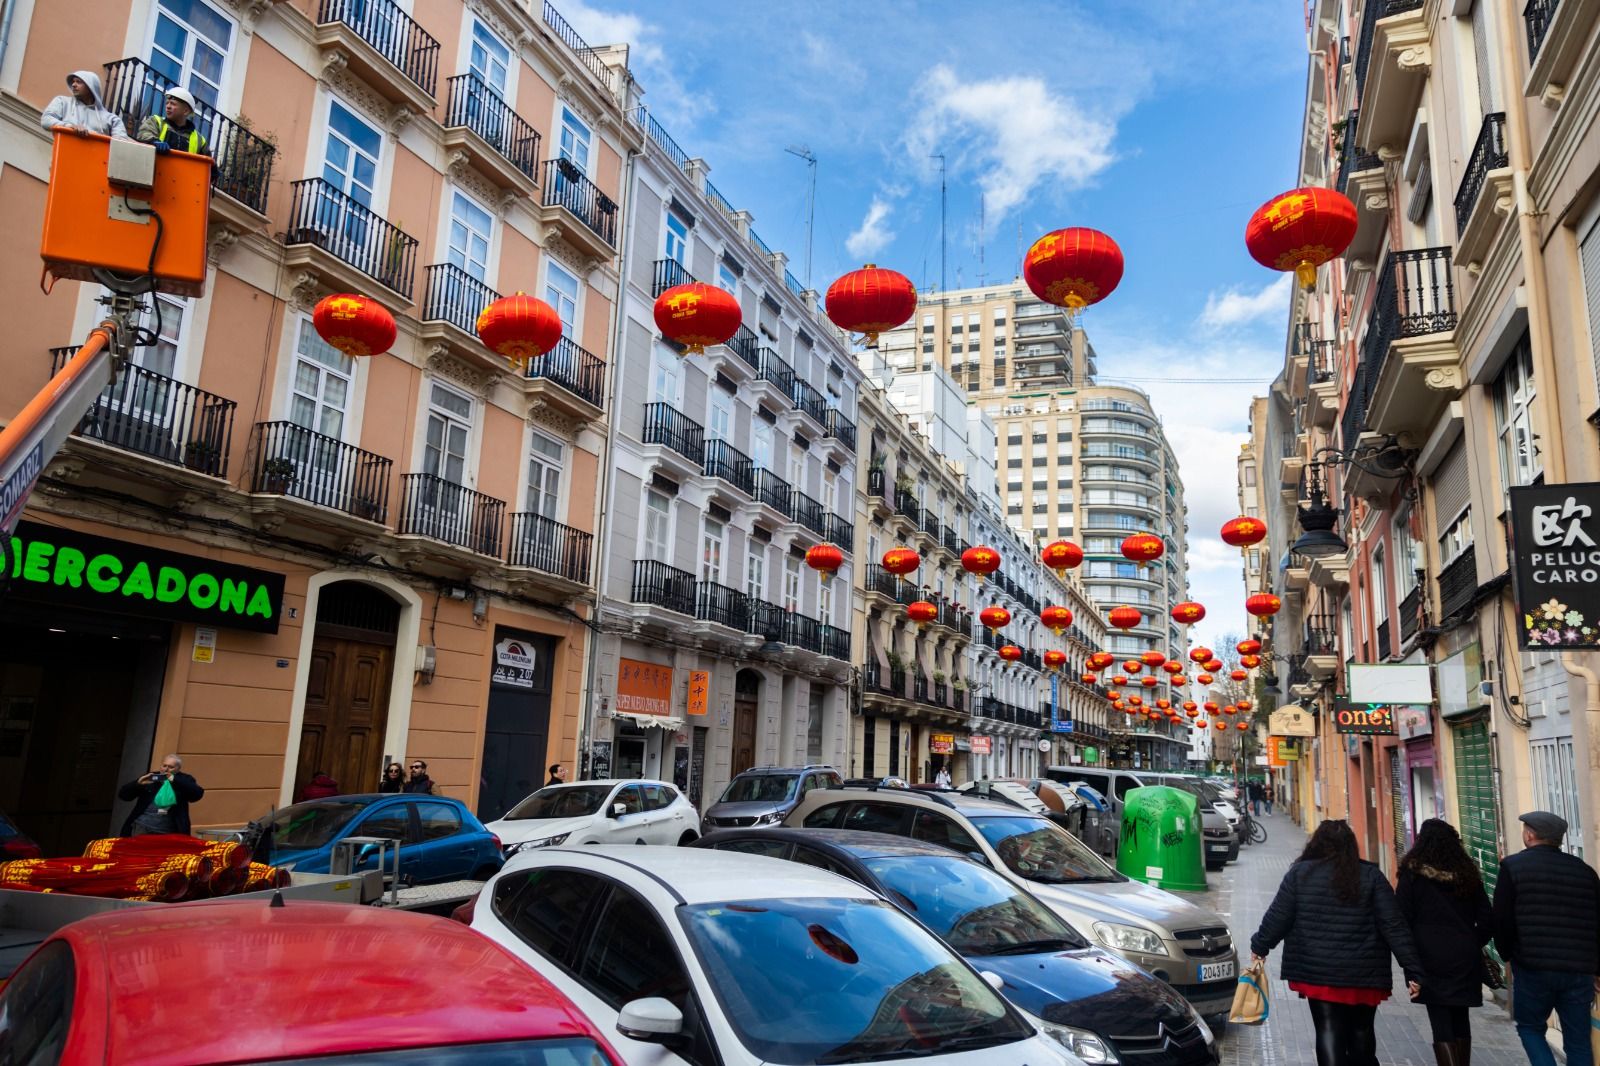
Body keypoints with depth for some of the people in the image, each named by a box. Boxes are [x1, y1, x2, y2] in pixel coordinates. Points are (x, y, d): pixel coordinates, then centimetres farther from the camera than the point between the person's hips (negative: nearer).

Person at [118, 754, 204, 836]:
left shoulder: (184, 780, 4)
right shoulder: (151, 777, 7)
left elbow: (198, 793, -16)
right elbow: (123, 795, 8)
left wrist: (175, 780, -22)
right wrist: (138, 783, -13)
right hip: (142, 825, 2)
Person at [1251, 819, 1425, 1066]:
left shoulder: (1299, 873, -2)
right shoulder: (1371, 876, -1)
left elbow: (1277, 918, 0)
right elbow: (1394, 926, -5)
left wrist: (1260, 946, 15)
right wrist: (1412, 969, -2)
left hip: (1318, 973, -2)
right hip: (1363, 974, 2)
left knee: (1329, 1032, 4)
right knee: (1362, 1032, 18)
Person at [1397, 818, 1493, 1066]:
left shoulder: (1413, 874, -6)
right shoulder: (1467, 874, 6)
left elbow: (1401, 918, -8)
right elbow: (1487, 920, 7)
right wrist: (1472, 945, 19)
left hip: (1431, 959, -4)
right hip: (1466, 959, 5)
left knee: (1441, 1025, -2)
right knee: (1460, 1020, 18)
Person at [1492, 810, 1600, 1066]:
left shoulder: (1513, 866, -3)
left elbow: (1502, 919, -5)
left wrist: (1508, 956, 11)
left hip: (1533, 967, -3)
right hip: (1579, 970, 4)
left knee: (1529, 1027, 15)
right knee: (1578, 1040, 12)